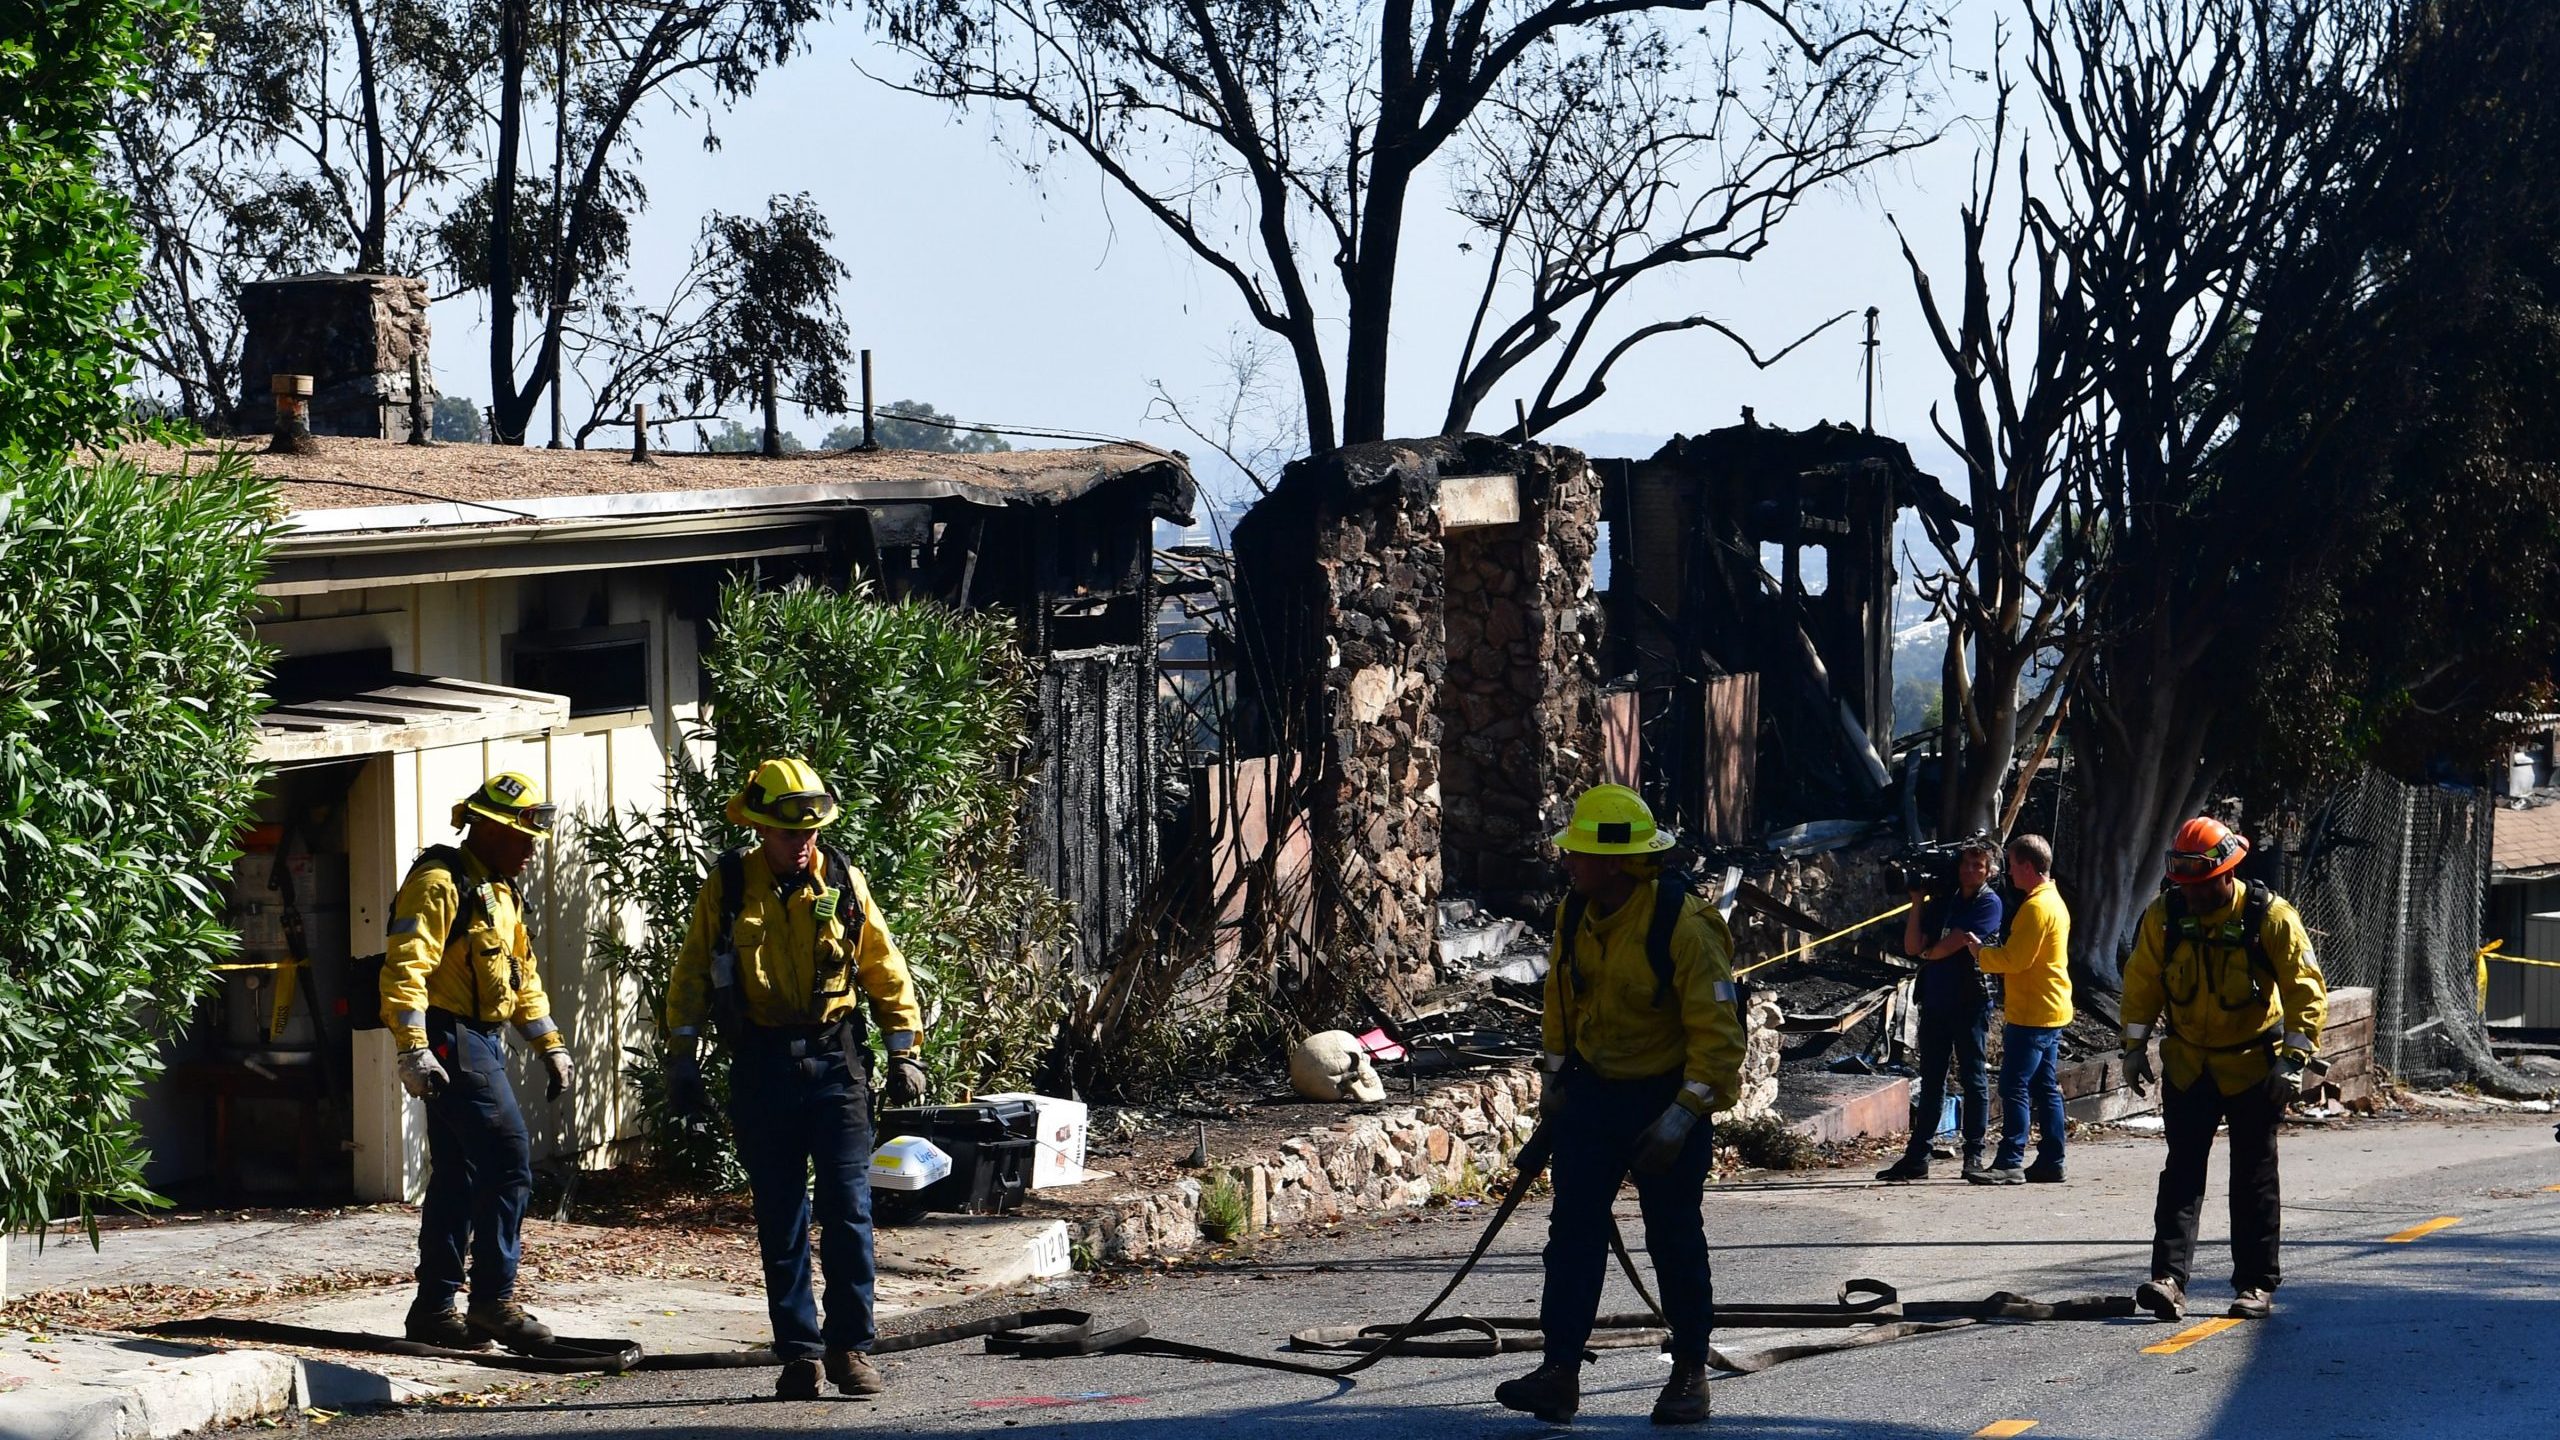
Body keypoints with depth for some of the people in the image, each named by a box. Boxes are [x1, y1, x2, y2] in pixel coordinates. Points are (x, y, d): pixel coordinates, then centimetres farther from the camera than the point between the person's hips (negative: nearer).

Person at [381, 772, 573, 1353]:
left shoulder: (500, 891, 19)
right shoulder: (440, 883, -12)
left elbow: (522, 975, 28)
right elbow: (405, 968, -20)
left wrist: (550, 1044, 23)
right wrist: (413, 1050, -28)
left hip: (483, 1043, 10)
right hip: (452, 1043, -10)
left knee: (458, 1179, 11)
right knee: (509, 1162, -14)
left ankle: (435, 1308, 15)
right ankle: (493, 1299, -10)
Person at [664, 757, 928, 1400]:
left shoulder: (844, 883, 3)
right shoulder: (726, 886, 1)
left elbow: (885, 970, 10)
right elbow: (691, 974, 7)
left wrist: (904, 1052, 6)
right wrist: (683, 1058, 3)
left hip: (835, 1062, 0)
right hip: (762, 1069, 0)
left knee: (848, 1209, -4)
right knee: (780, 1220, 3)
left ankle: (851, 1346, 4)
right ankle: (799, 1351, 9)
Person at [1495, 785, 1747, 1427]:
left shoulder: (1684, 928, -22)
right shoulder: (1573, 915, -2)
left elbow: (1718, 1036, -21)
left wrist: (1680, 1119, -25)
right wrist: (1555, 1078, 14)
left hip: (1668, 1101, -6)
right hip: (1593, 1093, 6)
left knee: (1674, 1240, 4)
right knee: (1573, 1229, -2)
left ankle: (1690, 1374, 19)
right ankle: (1561, 1373, -3)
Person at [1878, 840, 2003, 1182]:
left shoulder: (1989, 903, -4)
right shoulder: (1942, 901, 14)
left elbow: (1951, 944, -13)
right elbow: (1913, 947, 6)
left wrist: (1929, 952, 6)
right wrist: (1917, 903, 0)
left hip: (1971, 1003, -6)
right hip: (1935, 1001, 6)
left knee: (1973, 1079, -1)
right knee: (1931, 1080, 7)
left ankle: (1973, 1155, 3)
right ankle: (1917, 1157, 8)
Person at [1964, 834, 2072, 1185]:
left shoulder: (2036, 906, -16)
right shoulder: (2053, 900, 17)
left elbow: (2015, 959, -20)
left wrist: (1980, 952, -5)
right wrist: (1989, 951, 11)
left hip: (2031, 1014, -10)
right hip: (2052, 1010, 10)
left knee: (2015, 1088, -9)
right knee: (2046, 1089, 11)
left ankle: (2010, 1162, -11)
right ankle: (2051, 1162, 12)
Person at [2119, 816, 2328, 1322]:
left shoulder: (2271, 918, -16)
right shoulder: (2164, 916, -8)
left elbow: (2306, 990, -13)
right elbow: (2141, 983, 4)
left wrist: (2294, 1060, -20)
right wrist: (2135, 1047, 1)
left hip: (2253, 1065, -2)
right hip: (2186, 1065, 2)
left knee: (2254, 1178, 5)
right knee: (2182, 1171, -5)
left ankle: (2256, 1285, 12)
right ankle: (2169, 1276, -11)